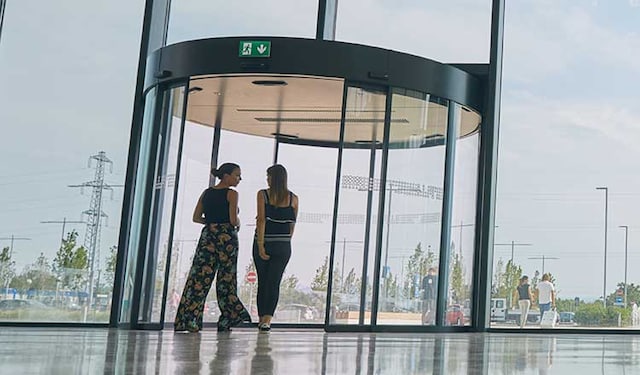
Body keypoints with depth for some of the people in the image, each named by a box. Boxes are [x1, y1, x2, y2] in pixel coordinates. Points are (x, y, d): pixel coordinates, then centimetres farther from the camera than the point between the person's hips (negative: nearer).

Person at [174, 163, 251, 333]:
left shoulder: (206, 193, 12)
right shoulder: (232, 194, -5)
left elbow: (196, 218, 10)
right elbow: (234, 220, -13)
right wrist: (237, 224, 8)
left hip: (208, 235, 5)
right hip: (227, 237, -5)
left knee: (199, 277, 1)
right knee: (226, 279, 4)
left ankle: (188, 321, -4)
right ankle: (226, 321, 9)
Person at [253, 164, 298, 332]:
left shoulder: (263, 194, -4)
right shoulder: (293, 198, 3)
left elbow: (261, 220, -10)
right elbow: (292, 225, 7)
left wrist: (260, 246, -11)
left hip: (263, 243, -1)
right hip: (283, 246, 1)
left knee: (262, 281, 12)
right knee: (274, 282, 3)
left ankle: (261, 318, 17)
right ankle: (267, 319, -9)